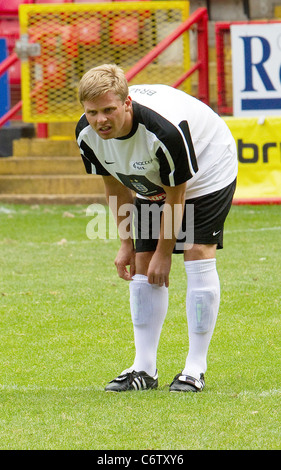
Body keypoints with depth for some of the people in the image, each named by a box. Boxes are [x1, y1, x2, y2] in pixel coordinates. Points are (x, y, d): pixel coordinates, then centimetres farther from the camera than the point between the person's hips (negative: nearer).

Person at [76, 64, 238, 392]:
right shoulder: (87, 134, -22)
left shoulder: (164, 129, -41)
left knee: (198, 255, -17)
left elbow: (175, 196, -27)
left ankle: (196, 368, -13)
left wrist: (164, 253, -19)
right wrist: (126, 243, -1)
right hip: (151, 185, 6)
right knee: (143, 264, -1)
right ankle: (144, 369, 4)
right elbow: (115, 185, -3)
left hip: (206, 172, -6)